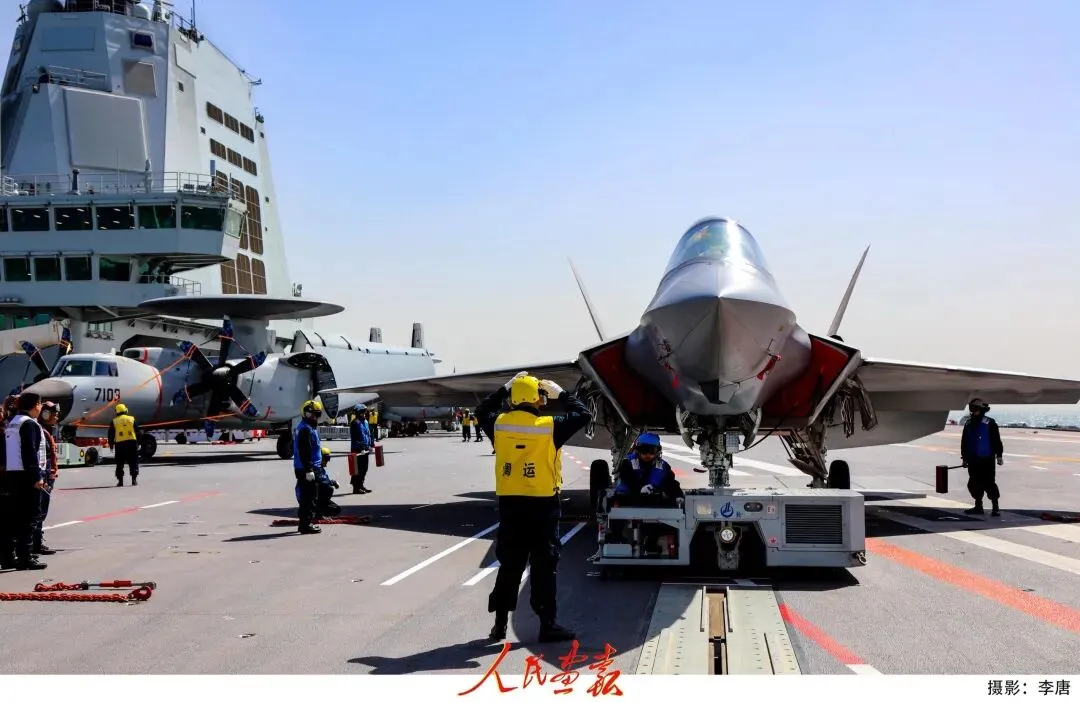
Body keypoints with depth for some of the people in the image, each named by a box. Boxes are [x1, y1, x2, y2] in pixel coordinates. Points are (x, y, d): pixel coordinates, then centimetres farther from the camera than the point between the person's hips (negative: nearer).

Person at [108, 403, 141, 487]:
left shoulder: (114, 421, 4)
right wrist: (137, 443, 14)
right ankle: (134, 479, 2)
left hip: (119, 444, 0)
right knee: (133, 463, 6)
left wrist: (111, 445, 15)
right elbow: (138, 432, 7)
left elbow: (111, 434, 5)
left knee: (120, 464, 7)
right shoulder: (132, 419, 6)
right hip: (132, 442, 0)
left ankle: (120, 480, 5)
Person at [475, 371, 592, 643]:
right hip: (542, 504, -4)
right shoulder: (549, 427, -12)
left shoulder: (499, 425, -2)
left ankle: (500, 622, 16)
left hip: (510, 503, 4)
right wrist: (560, 393, 9)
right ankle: (548, 623, 6)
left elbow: (483, 411, 21)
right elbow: (583, 414, -1)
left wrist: (505, 388, 22)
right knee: (544, 566, 3)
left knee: (509, 564, 13)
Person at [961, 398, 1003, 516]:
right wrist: (964, 457, 16)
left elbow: (997, 441, -6)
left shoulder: (990, 423, -7)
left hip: (987, 460, -6)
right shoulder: (969, 424, 10)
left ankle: (995, 507, 0)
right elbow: (964, 442, 15)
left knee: (989, 483, -7)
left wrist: (999, 455, -7)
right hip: (973, 460, 6)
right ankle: (978, 506, 21)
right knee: (974, 483, 10)